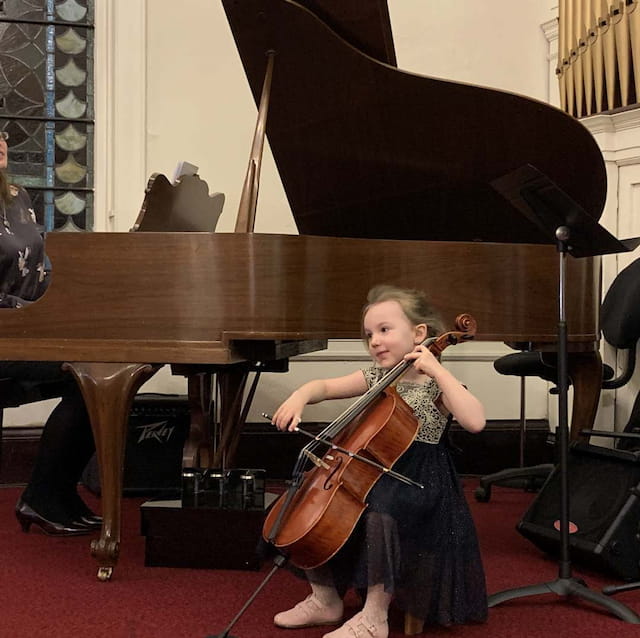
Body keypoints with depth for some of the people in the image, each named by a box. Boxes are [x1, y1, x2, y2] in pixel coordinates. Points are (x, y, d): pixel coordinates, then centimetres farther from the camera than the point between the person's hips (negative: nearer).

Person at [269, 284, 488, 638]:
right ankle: (325, 598, 11)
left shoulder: (436, 384, -8)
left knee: (381, 506, -36)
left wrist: (438, 370, -24)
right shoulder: (376, 377, 9)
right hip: (372, 471, 7)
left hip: (417, 480, -7)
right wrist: (299, 397, -9)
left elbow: (475, 420, -26)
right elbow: (325, 386, 14)